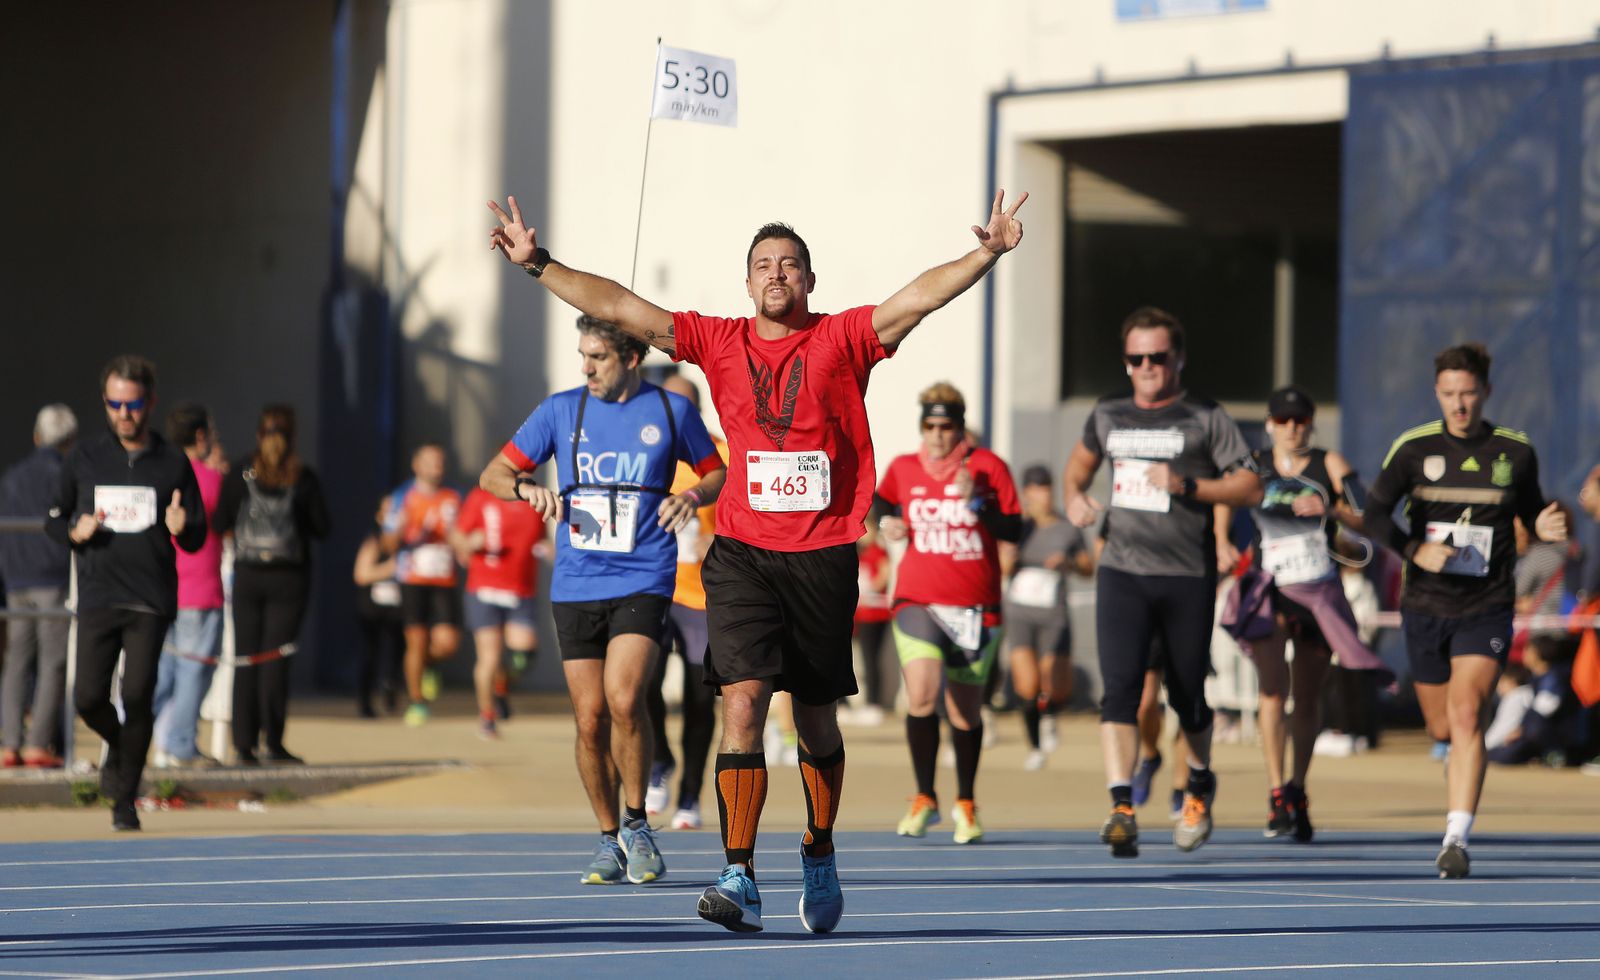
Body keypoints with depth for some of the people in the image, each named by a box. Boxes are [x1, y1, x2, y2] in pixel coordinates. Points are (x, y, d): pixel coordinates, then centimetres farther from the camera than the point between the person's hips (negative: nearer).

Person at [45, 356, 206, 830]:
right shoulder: (84, 459, 8)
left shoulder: (173, 464, 5)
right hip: (98, 595, 1)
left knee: (137, 696, -11)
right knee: (88, 697, -10)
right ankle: (118, 745, 25)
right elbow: (53, 519, 17)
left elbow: (197, 541, 8)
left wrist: (181, 528, -15)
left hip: (151, 600, -1)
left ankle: (125, 799, 3)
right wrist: (75, 531, -6)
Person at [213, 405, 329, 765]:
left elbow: (219, 523, -1)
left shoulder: (240, 474, -2)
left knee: (245, 658, 5)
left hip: (247, 575, 1)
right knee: (276, 660, 0)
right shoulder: (303, 478, -3)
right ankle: (273, 741, -6)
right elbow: (321, 527, 1)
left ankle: (244, 743, 2)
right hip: (289, 579, -1)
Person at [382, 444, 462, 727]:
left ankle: (429, 664, 24)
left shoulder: (453, 499, 12)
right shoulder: (403, 497, 5)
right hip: (413, 579, -2)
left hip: (445, 582, 2)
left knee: (448, 642, -11)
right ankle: (416, 702, 6)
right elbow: (390, 544, 4)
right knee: (416, 641, -7)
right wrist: (400, 531, -17)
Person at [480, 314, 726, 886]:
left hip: (643, 580, -3)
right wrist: (526, 487, -12)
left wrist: (693, 496, -5)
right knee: (590, 720, 0)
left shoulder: (671, 411, 4)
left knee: (623, 699, -21)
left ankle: (637, 825, -3)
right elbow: (491, 476, 10)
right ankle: (609, 841, 17)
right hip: (576, 585, 3)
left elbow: (717, 472, 17)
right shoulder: (561, 410, 7)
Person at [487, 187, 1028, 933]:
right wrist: (537, 263, 1)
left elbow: (923, 296, -10)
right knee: (743, 701, -14)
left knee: (816, 719, 9)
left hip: (823, 556, 0)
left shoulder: (843, 339, 2)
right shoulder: (719, 342, 7)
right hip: (742, 555, 0)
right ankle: (739, 879, -18)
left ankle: (819, 856, 33)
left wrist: (986, 254, -24)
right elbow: (617, 307, 6)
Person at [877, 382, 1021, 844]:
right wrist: (887, 525, 5)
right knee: (921, 693, -21)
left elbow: (1013, 530, -6)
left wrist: (977, 503, -20)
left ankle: (966, 803, 29)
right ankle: (924, 799, -6)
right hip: (917, 601, 0)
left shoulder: (987, 467, -3)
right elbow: (883, 502, 26)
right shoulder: (903, 468, 5)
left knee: (965, 708, 8)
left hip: (975, 606, 0)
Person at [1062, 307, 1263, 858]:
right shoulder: (1108, 416, 12)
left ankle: (1199, 783, 37)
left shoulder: (1206, 419, 0)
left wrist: (1186, 485, -16)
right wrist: (1074, 495, 11)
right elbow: (1081, 459, 33)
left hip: (1188, 577, -2)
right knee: (1119, 688, -16)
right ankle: (1122, 808, -24)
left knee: (1187, 696, 8)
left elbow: (1251, 488, -4)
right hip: (1122, 571, 2)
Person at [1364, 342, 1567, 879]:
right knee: (1442, 728, 12)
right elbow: (1374, 514, -5)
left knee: (1466, 717, -19)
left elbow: (1529, 510, 13)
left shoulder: (1515, 451, 0)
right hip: (1426, 606, 2)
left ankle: (1456, 840, -22)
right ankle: (1461, 766, 49)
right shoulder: (1413, 447, -2)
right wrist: (1415, 551, -21)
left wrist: (1546, 527, -10)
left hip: (1487, 608, -2)